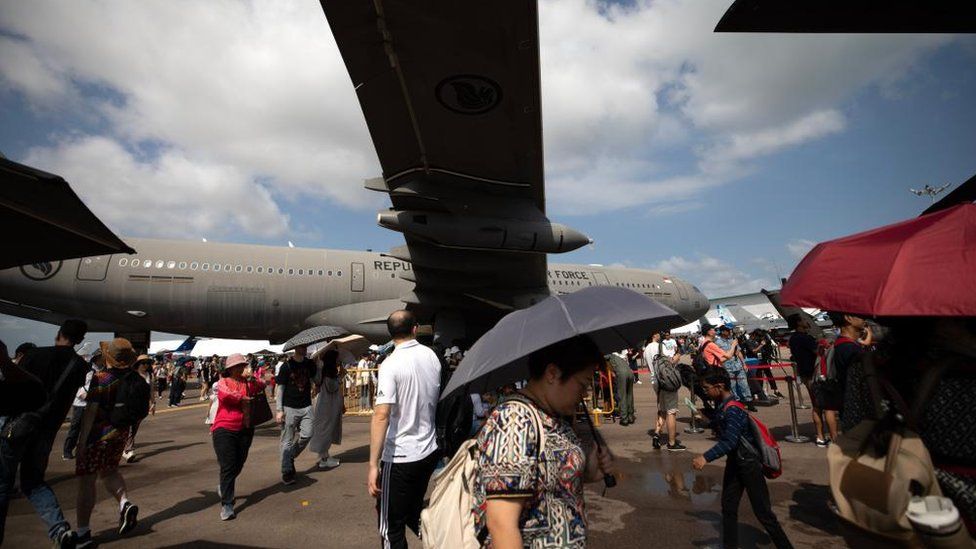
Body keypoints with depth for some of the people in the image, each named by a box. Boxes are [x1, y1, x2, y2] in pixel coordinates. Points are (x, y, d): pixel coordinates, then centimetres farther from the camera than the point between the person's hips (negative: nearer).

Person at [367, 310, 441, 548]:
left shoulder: (391, 364, -17)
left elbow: (381, 415, -24)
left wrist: (373, 465, -22)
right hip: (430, 451, 6)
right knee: (414, 513, 26)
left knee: (391, 526, 10)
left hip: (400, 457, -6)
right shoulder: (432, 356, 0)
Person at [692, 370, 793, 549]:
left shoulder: (733, 410, -28)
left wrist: (706, 458, -37)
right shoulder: (722, 406, 0)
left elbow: (729, 442, -35)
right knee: (728, 507, 15)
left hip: (749, 463, -9)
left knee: (762, 511, 3)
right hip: (734, 461, 9)